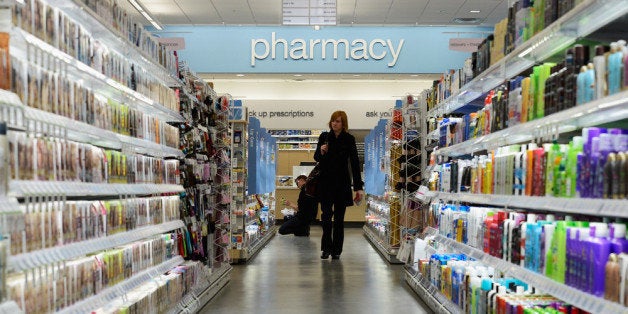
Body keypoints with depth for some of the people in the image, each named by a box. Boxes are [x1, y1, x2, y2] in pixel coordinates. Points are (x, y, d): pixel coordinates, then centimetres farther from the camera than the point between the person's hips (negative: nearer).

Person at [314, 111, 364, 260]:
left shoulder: (349, 139, -2)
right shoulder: (324, 137, 3)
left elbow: (355, 163, -3)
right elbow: (316, 157, 11)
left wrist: (358, 187, -8)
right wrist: (321, 152, -14)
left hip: (342, 183, -1)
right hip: (325, 182, 1)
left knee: (339, 218, 5)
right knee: (326, 215, -5)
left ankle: (336, 250, 13)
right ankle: (326, 248, 5)